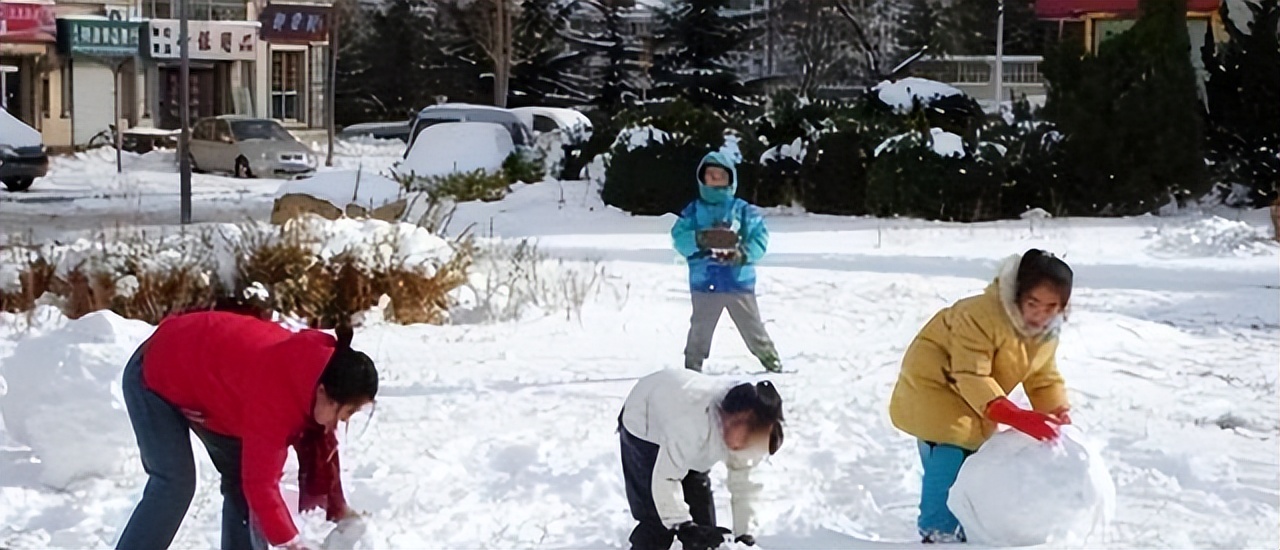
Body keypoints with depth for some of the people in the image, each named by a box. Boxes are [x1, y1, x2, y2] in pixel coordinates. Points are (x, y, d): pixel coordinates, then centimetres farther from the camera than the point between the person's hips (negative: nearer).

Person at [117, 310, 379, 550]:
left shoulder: (318, 371, -13)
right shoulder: (274, 396, -39)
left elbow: (321, 444, 2)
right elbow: (260, 483, -34)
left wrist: (338, 509, 5)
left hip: (204, 375, 9)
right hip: (155, 376, -9)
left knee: (241, 476, 4)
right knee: (175, 485, -18)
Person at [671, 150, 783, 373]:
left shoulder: (744, 210, 3)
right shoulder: (693, 211, 7)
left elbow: (760, 237, -4)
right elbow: (679, 238, -5)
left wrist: (742, 254, -22)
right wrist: (700, 239, -25)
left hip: (739, 281, -1)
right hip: (704, 282, 1)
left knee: (753, 328, 5)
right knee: (700, 330, 6)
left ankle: (773, 364, 16)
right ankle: (692, 369, 16)